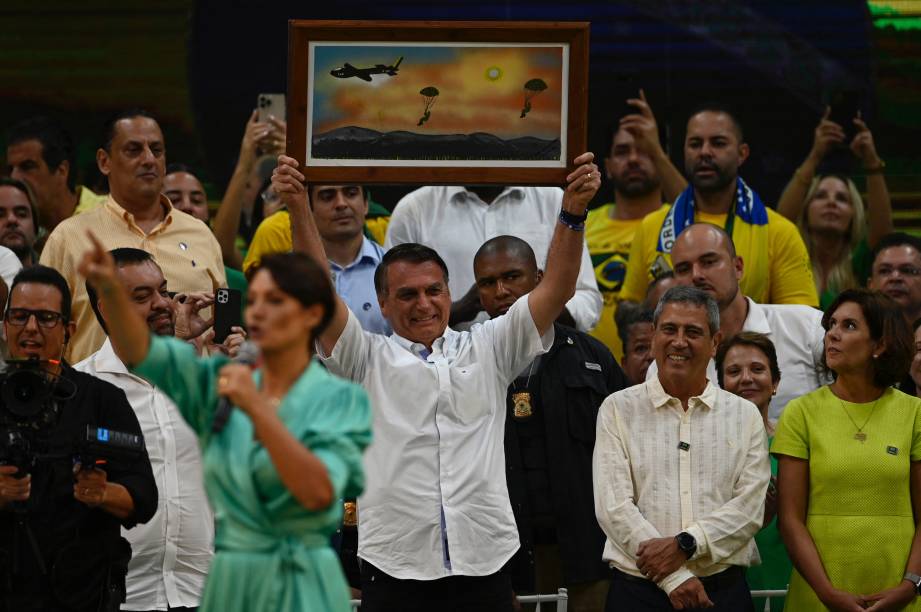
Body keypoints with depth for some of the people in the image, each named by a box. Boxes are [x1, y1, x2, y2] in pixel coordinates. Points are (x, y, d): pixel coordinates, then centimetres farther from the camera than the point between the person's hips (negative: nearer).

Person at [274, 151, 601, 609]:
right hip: (394, 568, -2)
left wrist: (573, 212, -11)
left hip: (483, 568, 2)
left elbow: (556, 288, 4)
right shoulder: (367, 359, 9)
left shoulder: (487, 351, 13)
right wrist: (298, 209, -17)